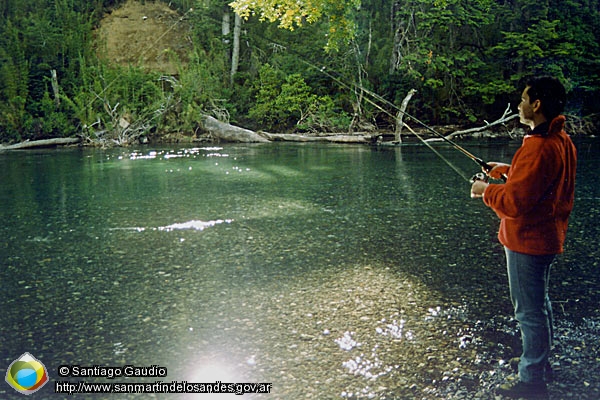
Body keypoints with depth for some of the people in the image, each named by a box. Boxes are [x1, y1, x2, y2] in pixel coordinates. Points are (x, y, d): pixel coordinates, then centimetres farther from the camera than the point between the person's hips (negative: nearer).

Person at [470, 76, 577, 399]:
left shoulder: (539, 147, -26)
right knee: (539, 302, 24)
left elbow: (514, 202, -27)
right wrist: (508, 170, 15)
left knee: (529, 311, 1)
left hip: (528, 240, -11)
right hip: (547, 237, 11)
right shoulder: (562, 140, 7)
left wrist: (486, 190, -10)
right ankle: (540, 359, 41)